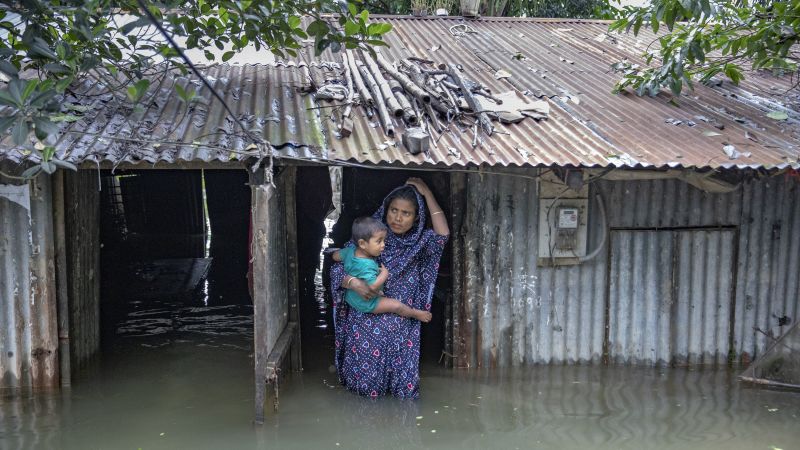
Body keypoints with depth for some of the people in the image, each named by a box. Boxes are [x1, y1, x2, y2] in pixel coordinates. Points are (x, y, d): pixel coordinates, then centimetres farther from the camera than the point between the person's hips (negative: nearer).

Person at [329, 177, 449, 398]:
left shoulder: (419, 242, 2)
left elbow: (442, 234, -18)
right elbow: (337, 268, -6)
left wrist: (427, 193, -13)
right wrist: (353, 282, -28)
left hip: (401, 325, 1)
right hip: (366, 322, -1)